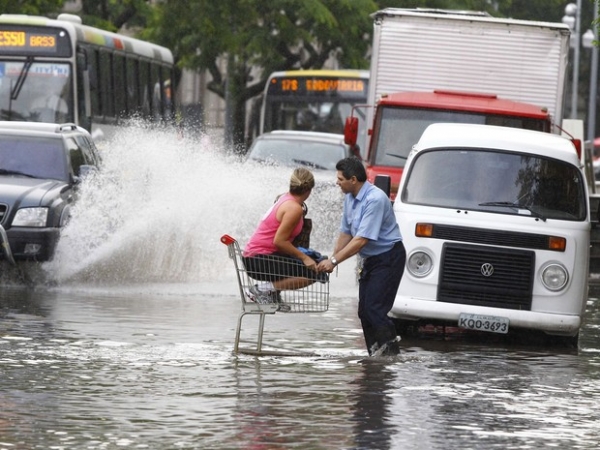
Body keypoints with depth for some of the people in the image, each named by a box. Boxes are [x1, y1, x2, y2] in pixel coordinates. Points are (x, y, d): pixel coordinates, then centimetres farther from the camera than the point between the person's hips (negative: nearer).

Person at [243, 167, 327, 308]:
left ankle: (272, 291, 9)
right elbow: (279, 241, -20)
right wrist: (304, 257, -15)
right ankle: (261, 290, -13)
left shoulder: (285, 198, 12)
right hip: (259, 260, -10)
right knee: (312, 273, -18)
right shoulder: (294, 208, -16)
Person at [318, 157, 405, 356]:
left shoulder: (375, 199, -24)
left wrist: (334, 261, -25)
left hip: (388, 258, -9)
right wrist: (331, 259, -1)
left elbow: (362, 240, -27)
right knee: (364, 311, 6)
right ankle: (376, 355, 10)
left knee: (374, 309, -16)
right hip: (370, 259, 9)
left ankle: (391, 350, -10)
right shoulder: (350, 198, 4)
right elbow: (346, 233, 11)